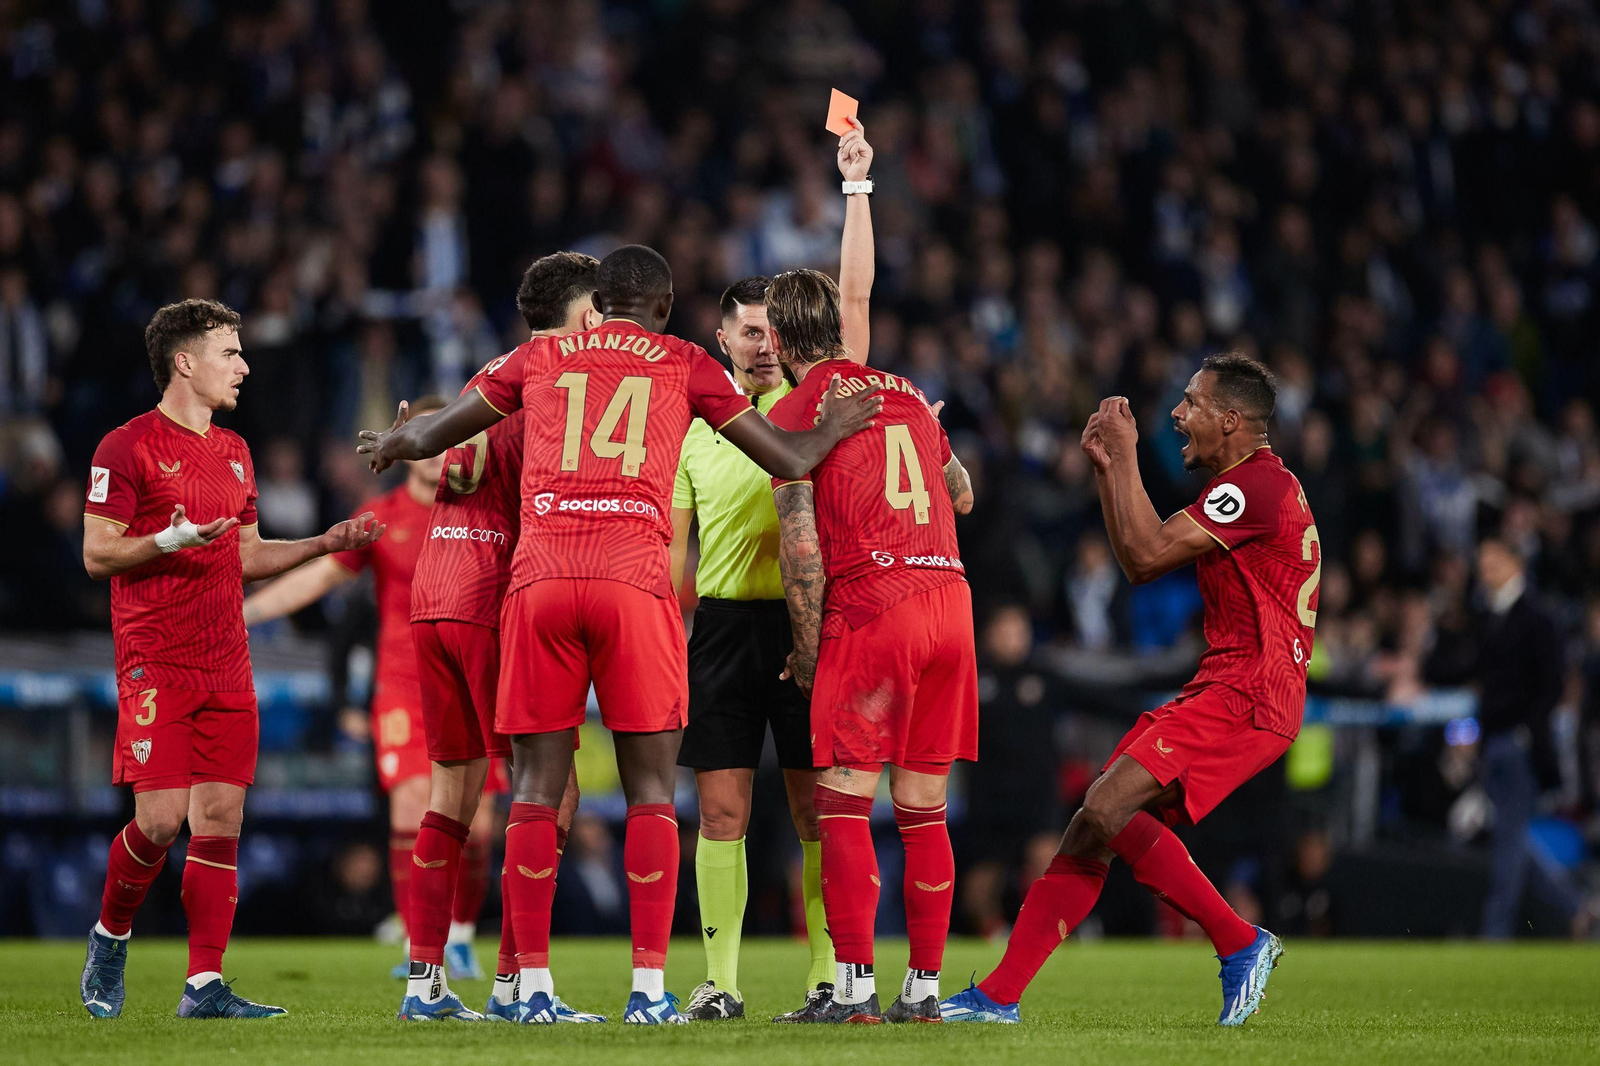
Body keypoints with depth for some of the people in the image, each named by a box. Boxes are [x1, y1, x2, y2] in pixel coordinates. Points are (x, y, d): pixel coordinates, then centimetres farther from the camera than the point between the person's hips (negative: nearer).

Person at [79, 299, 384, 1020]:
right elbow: (97, 555, -7)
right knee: (160, 818, -13)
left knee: (221, 819, -1)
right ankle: (110, 938, 13)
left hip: (227, 668, 7)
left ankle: (204, 985, 0)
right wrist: (173, 539, -21)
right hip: (155, 667, -7)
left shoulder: (233, 453, 18)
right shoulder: (128, 447, -5)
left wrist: (325, 544, 14)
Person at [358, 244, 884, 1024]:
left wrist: (391, 443, 46)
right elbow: (786, 459, 17)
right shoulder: (684, 365, 15)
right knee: (651, 789, 4)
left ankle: (533, 986, 3)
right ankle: (649, 987, -2)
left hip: (539, 577, 2)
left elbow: (432, 436, 24)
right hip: (634, 580, -1)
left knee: (537, 785, 6)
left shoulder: (538, 358, 18)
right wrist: (835, 429, 38)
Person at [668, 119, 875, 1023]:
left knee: (820, 808, -1)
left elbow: (854, 294, 0)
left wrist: (857, 185, -2)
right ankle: (720, 981, 2)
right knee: (722, 810, -2)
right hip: (723, 626, 1)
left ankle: (831, 976, 3)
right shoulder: (694, 426, 12)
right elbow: (674, 548, 12)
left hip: (808, 623, -1)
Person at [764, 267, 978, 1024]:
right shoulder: (904, 394, 17)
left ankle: (854, 988, -11)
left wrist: (807, 649, 0)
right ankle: (924, 988, 10)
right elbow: (962, 495, 31)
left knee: (843, 803, -3)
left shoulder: (793, 414, -1)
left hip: (870, 606, -6)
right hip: (949, 600, 6)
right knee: (924, 811, 9)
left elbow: (801, 546, -8)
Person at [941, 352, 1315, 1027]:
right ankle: (998, 996, 3)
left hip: (1245, 697, -10)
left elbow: (1146, 553, -16)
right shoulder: (1247, 485, 21)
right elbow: (1138, 564, 25)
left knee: (1107, 808, -22)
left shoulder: (1259, 483, -13)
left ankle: (1240, 944, -12)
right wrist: (1106, 467, 17)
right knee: (1089, 830, 3)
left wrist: (1126, 456, -7)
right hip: (1218, 693, 10)